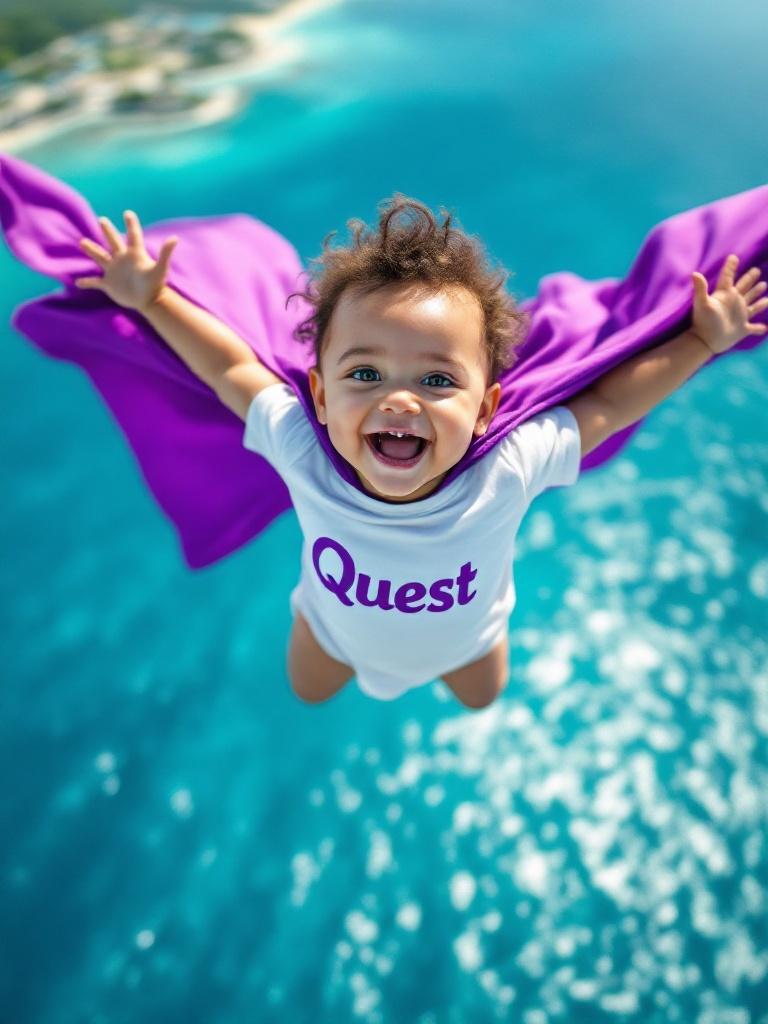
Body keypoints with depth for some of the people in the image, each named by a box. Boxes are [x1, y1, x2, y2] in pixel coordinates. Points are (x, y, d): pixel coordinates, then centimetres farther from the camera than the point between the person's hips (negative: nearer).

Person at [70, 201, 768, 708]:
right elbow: (231, 366, -26)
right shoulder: (303, 453, -44)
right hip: (333, 628, 0)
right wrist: (152, 300, -25)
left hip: (466, 637, 1)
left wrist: (704, 341, -25)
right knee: (309, 694, 35)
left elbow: (607, 402, -28)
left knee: (482, 699, 37)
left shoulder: (509, 472, -44)